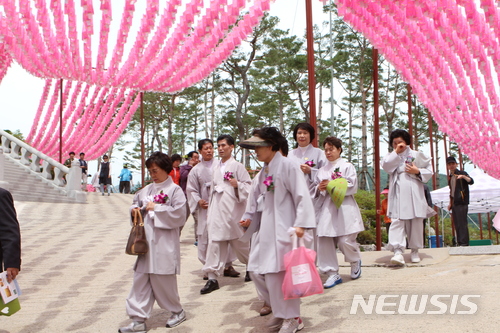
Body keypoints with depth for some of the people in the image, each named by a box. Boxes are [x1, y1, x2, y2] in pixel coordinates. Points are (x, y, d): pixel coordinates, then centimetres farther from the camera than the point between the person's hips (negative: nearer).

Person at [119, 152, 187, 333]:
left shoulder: (174, 190, -6)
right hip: (146, 241, 6)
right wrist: (135, 208, 2)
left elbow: (179, 214, -15)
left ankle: (177, 311, 26)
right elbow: (136, 202, 24)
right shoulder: (147, 189, 12)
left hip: (164, 244, -6)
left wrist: (156, 208, -14)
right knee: (141, 280, 3)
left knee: (162, 280, 3)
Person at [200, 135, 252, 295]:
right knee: (215, 243, -2)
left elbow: (249, 185, -4)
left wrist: (237, 185, -23)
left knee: (239, 242, 8)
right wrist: (210, 211, 19)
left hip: (233, 210, -4)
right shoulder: (215, 168, 15)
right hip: (217, 211, 5)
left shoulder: (237, 166, -2)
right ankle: (212, 278, 0)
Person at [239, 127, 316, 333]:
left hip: (283, 229, -9)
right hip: (265, 229, 9)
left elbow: (302, 196, -14)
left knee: (278, 272, -9)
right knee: (257, 270, 8)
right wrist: (249, 218, 6)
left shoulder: (287, 166, -9)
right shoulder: (264, 172, 15)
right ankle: (280, 310, 26)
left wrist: (300, 223, -21)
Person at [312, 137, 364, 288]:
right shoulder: (322, 170, 17)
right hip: (326, 209, 5)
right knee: (324, 241, -4)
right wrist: (319, 188, -6)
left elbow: (352, 186, -8)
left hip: (344, 208, -5)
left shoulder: (347, 166, 3)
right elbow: (315, 189, 17)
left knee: (345, 241, -10)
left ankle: (355, 261, 23)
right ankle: (332, 273, 6)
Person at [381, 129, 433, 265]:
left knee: (416, 222, 7)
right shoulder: (391, 157, 13)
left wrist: (418, 171, -8)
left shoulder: (417, 155, 10)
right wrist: (396, 152, -9)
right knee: (397, 221, -14)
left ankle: (415, 250, 21)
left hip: (414, 194, 1)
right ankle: (398, 251, -21)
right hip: (398, 195, -1)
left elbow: (429, 170, 9)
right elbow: (385, 165, -9)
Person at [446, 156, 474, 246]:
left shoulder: (462, 173, -2)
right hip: (454, 204, 8)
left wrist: (463, 176, -36)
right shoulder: (450, 177, 19)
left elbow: (471, 181, -19)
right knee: (456, 224, 8)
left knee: (462, 223, -11)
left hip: (461, 203, -8)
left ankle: (464, 243, -11)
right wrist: (450, 203, 20)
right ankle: (459, 243, 12)